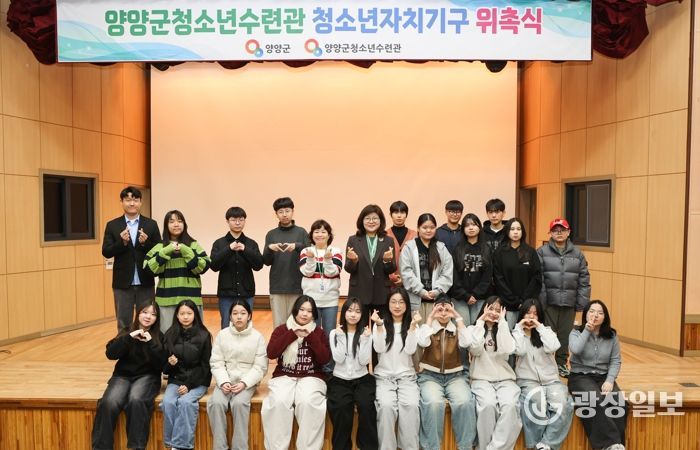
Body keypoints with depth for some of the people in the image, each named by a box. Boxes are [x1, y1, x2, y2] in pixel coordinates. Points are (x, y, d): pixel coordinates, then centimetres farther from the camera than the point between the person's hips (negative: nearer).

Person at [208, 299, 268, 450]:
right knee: (216, 403, -26)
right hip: (225, 380, 2)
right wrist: (223, 382, -15)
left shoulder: (257, 337, -3)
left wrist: (244, 383, -17)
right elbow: (216, 363, 0)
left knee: (239, 403, -29)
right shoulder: (222, 335, 3)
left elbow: (260, 367, -5)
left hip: (247, 381, -2)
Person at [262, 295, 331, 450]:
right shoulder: (281, 329, 6)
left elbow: (325, 359, -5)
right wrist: (292, 334, -13)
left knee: (307, 402, -30)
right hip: (284, 376, 1)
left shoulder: (319, 332, 6)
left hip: (311, 377, 0)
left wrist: (310, 336, -13)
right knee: (279, 402, -28)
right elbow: (271, 353, -8)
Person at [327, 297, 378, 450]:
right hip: (340, 379, 0)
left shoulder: (366, 333, 2)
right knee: (341, 407, -29)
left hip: (362, 379, 1)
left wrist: (365, 339, -16)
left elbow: (364, 361, -8)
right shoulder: (335, 333, 1)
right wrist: (341, 336, -16)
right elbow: (339, 359, -10)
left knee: (366, 405, -27)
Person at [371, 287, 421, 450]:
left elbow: (410, 350, -8)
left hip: (406, 376, 1)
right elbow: (379, 349, -9)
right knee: (386, 406, -29)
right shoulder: (381, 324, 4)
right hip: (384, 376, 0)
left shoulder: (411, 324, 6)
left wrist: (412, 326, -16)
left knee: (411, 405, -27)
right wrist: (379, 326, -19)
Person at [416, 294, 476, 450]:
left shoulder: (457, 328, 10)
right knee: (433, 403, -32)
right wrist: (430, 317, -9)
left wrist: (458, 317, -9)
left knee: (464, 402, -30)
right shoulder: (428, 327, 7)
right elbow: (423, 342, -15)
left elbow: (465, 343, -12)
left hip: (455, 375, 1)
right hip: (430, 375, -1)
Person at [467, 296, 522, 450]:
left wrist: (502, 322, -7)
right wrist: (481, 321, -8)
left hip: (505, 379, 2)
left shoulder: (503, 330, 12)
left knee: (510, 405, -31)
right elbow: (475, 350, -13)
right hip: (482, 379, -1)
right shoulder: (473, 329, 9)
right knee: (488, 405, -33)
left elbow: (508, 350, -11)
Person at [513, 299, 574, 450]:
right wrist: (520, 328, -6)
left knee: (562, 404, -30)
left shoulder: (546, 331, 12)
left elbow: (552, 347, -10)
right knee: (536, 401, -35)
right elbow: (520, 351, -12)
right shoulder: (517, 333, 9)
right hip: (527, 381, -2)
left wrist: (540, 327, -6)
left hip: (550, 380, 2)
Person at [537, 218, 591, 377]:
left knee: (566, 334, 10)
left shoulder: (577, 253, 8)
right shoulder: (542, 252, -1)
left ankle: (562, 363, 26)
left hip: (569, 302, 3)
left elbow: (584, 279, 7)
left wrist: (583, 301, 1)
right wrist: (540, 300, -12)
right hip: (549, 302, -3)